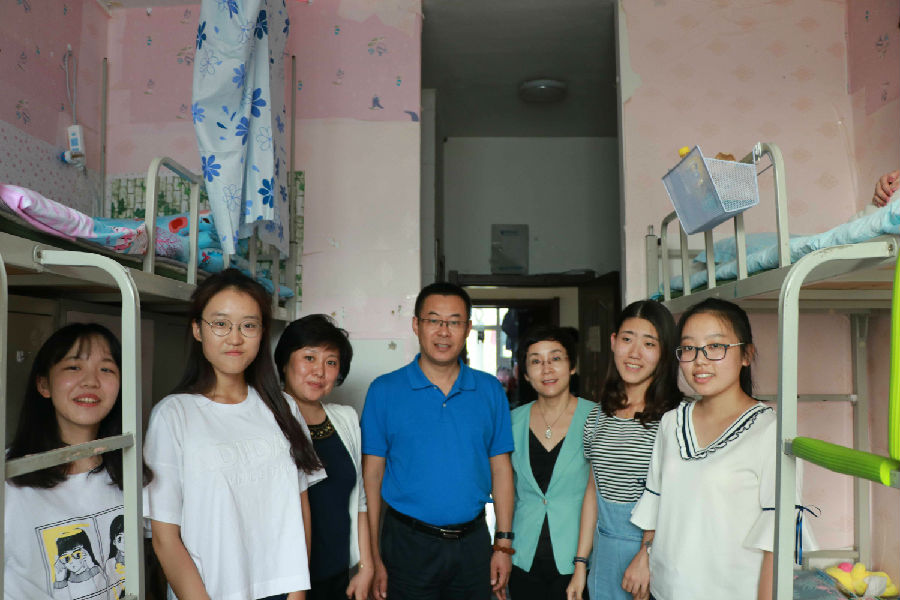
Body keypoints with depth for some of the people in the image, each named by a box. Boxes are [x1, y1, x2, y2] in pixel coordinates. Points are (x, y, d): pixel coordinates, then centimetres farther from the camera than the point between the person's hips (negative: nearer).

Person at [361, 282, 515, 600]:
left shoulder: (490, 391, 2)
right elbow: (372, 475, -5)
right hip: (408, 543, -2)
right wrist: (373, 557, -8)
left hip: (473, 543, 2)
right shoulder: (384, 391, -5)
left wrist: (503, 544, 2)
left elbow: (501, 469, 4)